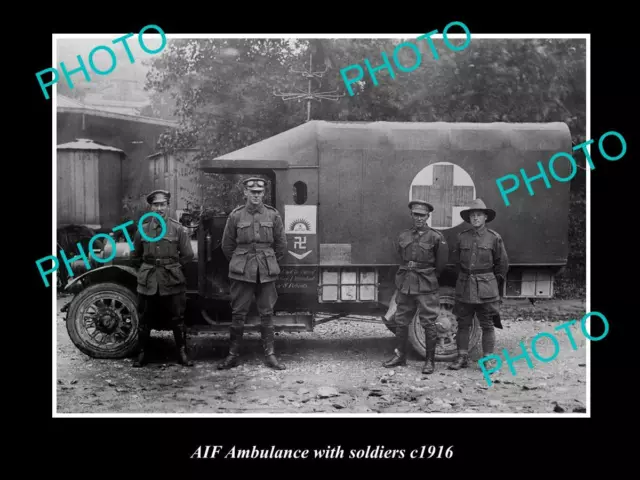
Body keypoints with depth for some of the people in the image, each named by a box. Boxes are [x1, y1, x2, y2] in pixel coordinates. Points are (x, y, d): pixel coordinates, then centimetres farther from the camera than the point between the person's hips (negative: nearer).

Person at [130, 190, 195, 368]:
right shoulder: (143, 229, 4)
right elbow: (135, 256, 14)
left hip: (172, 282, -2)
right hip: (148, 282, 2)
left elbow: (188, 255, 2)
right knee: (144, 320, 9)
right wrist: (147, 269, 10)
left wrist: (172, 267, 5)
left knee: (177, 319, 5)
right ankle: (142, 354, 22)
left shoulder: (178, 229, -2)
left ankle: (182, 353, 15)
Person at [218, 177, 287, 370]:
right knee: (238, 314, 2)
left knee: (267, 314, 5)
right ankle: (233, 355, 11)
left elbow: (281, 245, 10)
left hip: (267, 273, 1)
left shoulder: (273, 215, 2)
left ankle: (270, 355, 13)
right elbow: (227, 245, 8)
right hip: (241, 273, -1)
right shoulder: (235, 216, 0)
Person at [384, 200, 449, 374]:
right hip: (405, 284, 5)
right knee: (401, 322, 11)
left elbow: (441, 264, 0)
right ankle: (400, 356, 24)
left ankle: (430, 360, 9)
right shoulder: (403, 236, 8)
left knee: (428, 323, 0)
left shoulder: (435, 237, -5)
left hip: (426, 286, -5)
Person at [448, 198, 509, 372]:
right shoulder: (462, 237, 5)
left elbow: (502, 264, 7)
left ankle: (488, 359, 11)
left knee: (487, 325, 2)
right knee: (463, 323, 6)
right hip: (464, 286, 3)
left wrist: (492, 281, 11)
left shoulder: (494, 238, -1)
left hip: (486, 288, -2)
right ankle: (462, 357, 15)